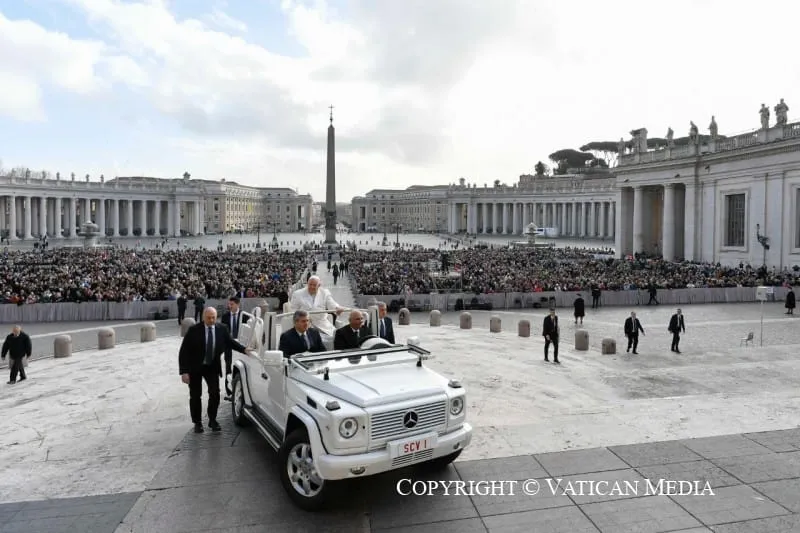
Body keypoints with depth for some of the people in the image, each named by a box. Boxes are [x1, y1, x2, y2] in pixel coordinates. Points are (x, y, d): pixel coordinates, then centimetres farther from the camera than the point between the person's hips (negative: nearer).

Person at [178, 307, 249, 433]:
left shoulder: (221, 329, -10)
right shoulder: (194, 330, -19)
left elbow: (230, 342, 7)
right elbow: (184, 351, -17)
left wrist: (244, 350, -8)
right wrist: (184, 371, -21)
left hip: (212, 367, 2)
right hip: (195, 367, -2)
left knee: (215, 393, -3)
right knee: (195, 396, 7)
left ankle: (212, 420, 16)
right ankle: (197, 423, 22)